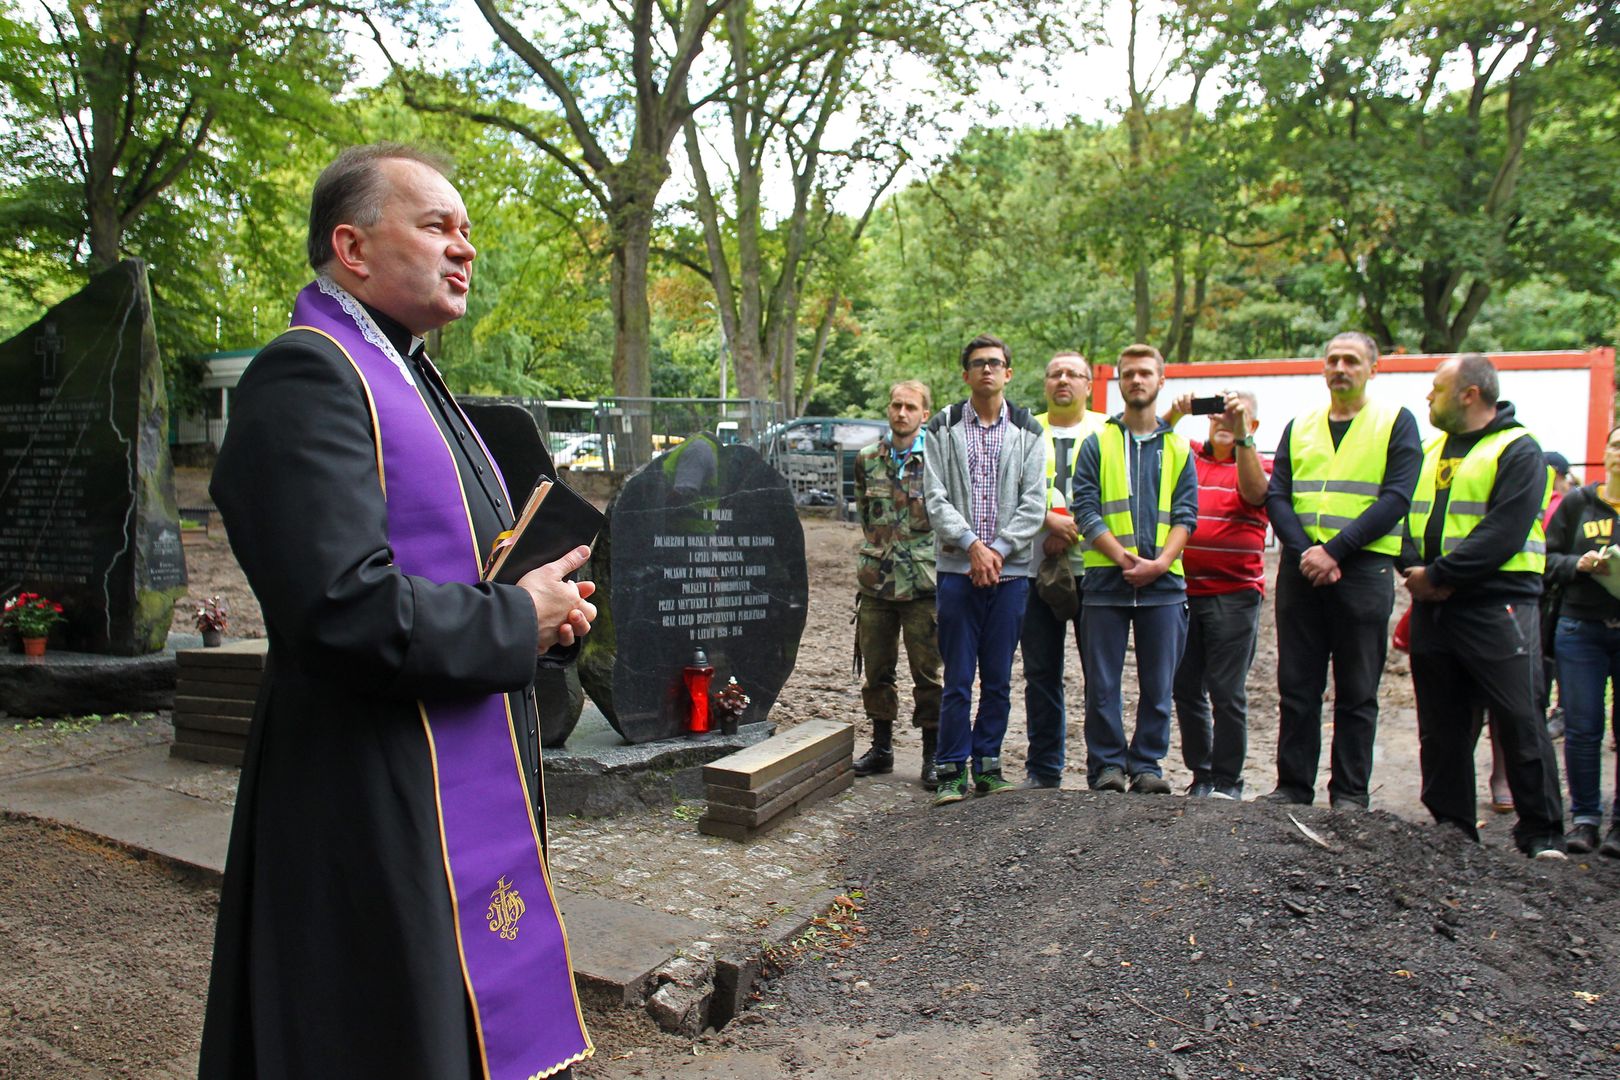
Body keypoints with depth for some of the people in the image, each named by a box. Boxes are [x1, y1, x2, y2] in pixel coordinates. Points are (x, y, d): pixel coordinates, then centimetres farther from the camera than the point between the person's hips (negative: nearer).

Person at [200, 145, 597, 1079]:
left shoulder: (409, 378, 16)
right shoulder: (308, 374, -16)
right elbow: (344, 610, -28)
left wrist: (550, 607, 3)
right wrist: (518, 620, -14)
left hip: (474, 790, 9)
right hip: (380, 817, -9)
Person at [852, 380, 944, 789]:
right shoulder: (867, 460, 9)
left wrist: (922, 553, 2)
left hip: (924, 585, -4)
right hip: (875, 583, 4)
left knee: (928, 673, 1)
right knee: (876, 671, 11)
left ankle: (933, 756, 13)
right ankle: (881, 748, 26)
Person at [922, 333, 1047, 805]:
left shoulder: (1027, 431, 8)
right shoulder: (943, 428, 5)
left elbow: (1034, 503, 2)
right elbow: (935, 499, -2)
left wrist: (999, 548, -10)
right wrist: (972, 545, -13)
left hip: (1011, 569, 1)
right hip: (958, 567, -1)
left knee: (998, 678, 8)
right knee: (958, 677, 1)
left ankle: (987, 765, 19)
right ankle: (952, 770, 10)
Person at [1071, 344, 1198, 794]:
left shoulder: (1178, 448, 14)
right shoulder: (1097, 443, 8)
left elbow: (1185, 514, 6)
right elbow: (1086, 510, -2)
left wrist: (1160, 561, -11)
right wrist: (1126, 559, -14)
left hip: (1163, 585, 2)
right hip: (1106, 581, -1)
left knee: (1158, 684, 5)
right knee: (1102, 684, 1)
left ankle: (1147, 764, 16)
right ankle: (1107, 765, 12)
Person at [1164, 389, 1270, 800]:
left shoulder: (1260, 465, 5)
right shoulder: (1188, 455, 13)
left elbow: (1254, 492, -16)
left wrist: (1240, 438, -25)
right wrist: (1173, 415, -17)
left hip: (1234, 593, -3)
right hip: (1183, 591, 3)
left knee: (1227, 693, -1)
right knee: (1186, 688, 8)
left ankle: (1227, 781, 11)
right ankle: (1200, 774, 21)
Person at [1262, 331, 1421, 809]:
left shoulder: (1396, 423, 4)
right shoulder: (1299, 427, 15)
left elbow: (1395, 500, -7)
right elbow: (1276, 496, 6)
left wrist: (1334, 550, -15)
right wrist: (1305, 551, -11)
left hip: (1363, 569, -3)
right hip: (1300, 568, 3)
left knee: (1357, 692, 3)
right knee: (1296, 686, 6)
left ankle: (1350, 793, 12)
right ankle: (1293, 785, 15)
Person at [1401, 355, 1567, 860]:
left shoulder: (1518, 451, -5)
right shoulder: (1430, 449, 17)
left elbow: (1504, 533, -16)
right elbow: (1405, 513, 11)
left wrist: (1438, 575, -17)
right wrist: (1413, 568, -7)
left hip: (1496, 606, -7)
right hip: (1432, 609, 7)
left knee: (1519, 722, -4)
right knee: (1440, 724, 10)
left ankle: (1542, 834, 7)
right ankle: (1449, 826, 20)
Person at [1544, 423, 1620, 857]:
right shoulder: (1577, 502, 7)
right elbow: (1548, 558, 7)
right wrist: (1580, 564, -12)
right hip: (1581, 628, 1)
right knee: (1582, 727, 2)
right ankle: (1584, 817, 13)